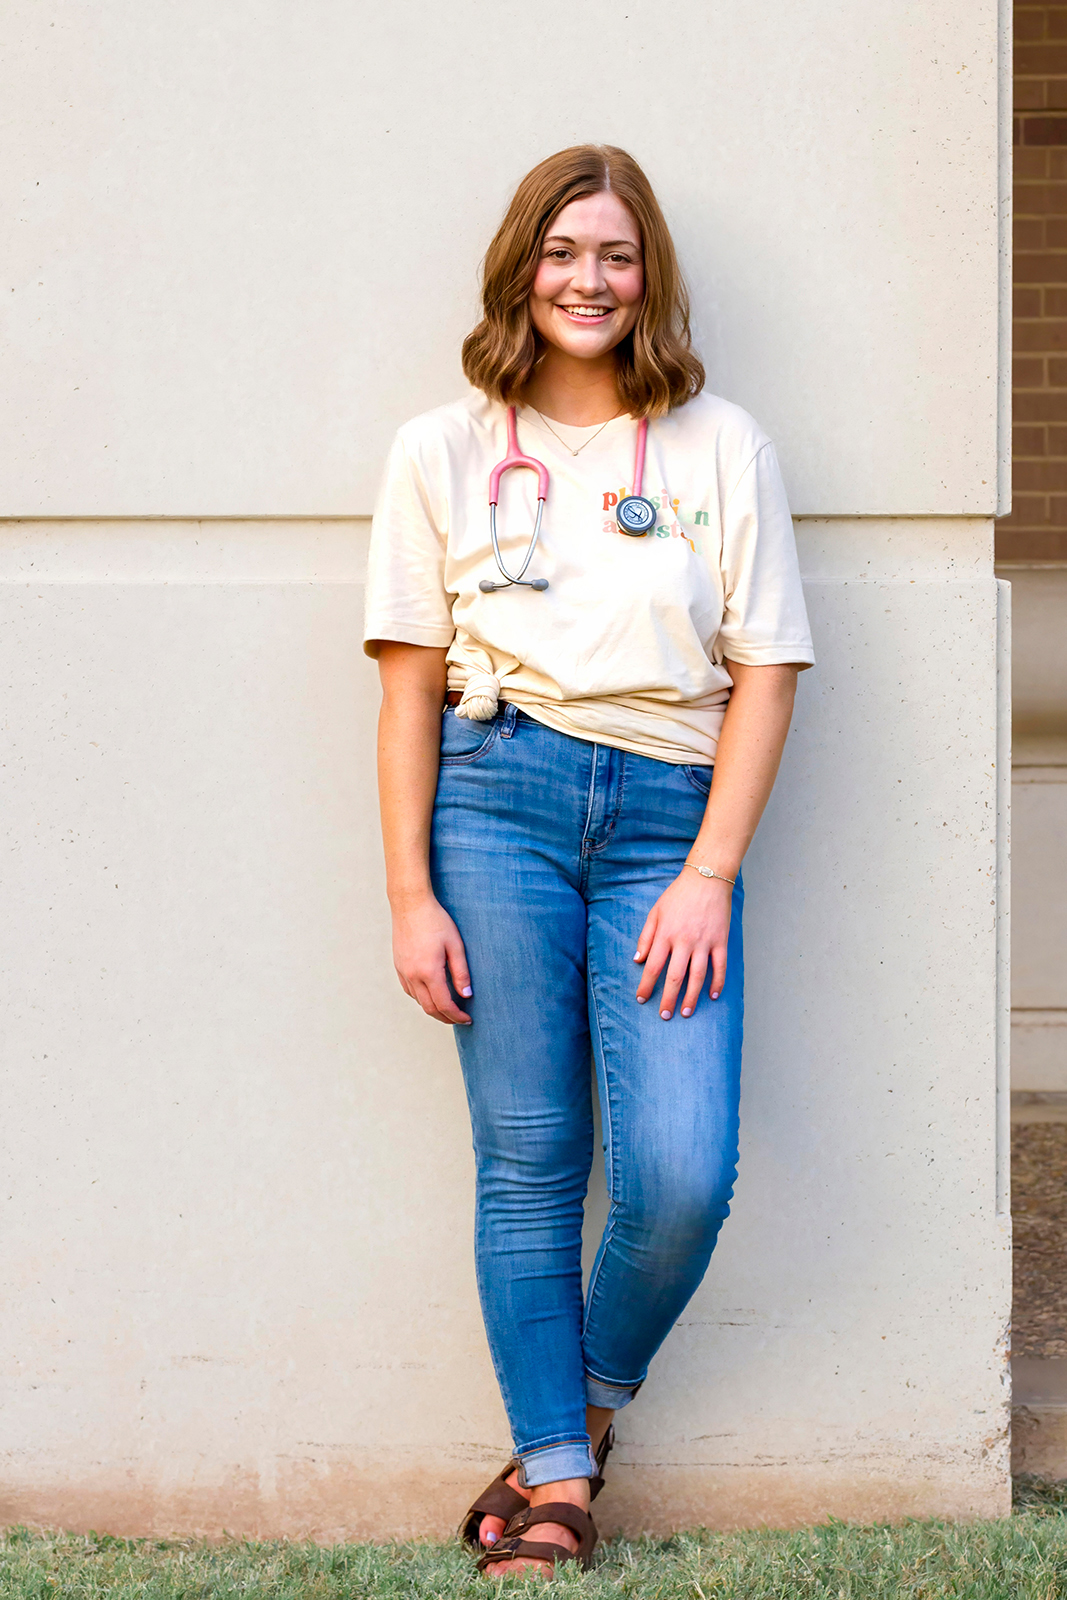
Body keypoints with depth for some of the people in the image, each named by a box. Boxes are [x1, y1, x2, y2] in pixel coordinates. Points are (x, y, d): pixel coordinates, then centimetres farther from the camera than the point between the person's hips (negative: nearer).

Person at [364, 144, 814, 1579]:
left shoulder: (723, 447, 9)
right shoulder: (442, 452, 9)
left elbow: (764, 673, 5)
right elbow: (410, 682, 6)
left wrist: (708, 875, -4)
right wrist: (411, 895, 0)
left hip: (667, 814, 0)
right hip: (498, 797, 0)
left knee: (684, 1176, -10)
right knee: (528, 1159, 1)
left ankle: (597, 1390, 19)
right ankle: (555, 1477, 12)